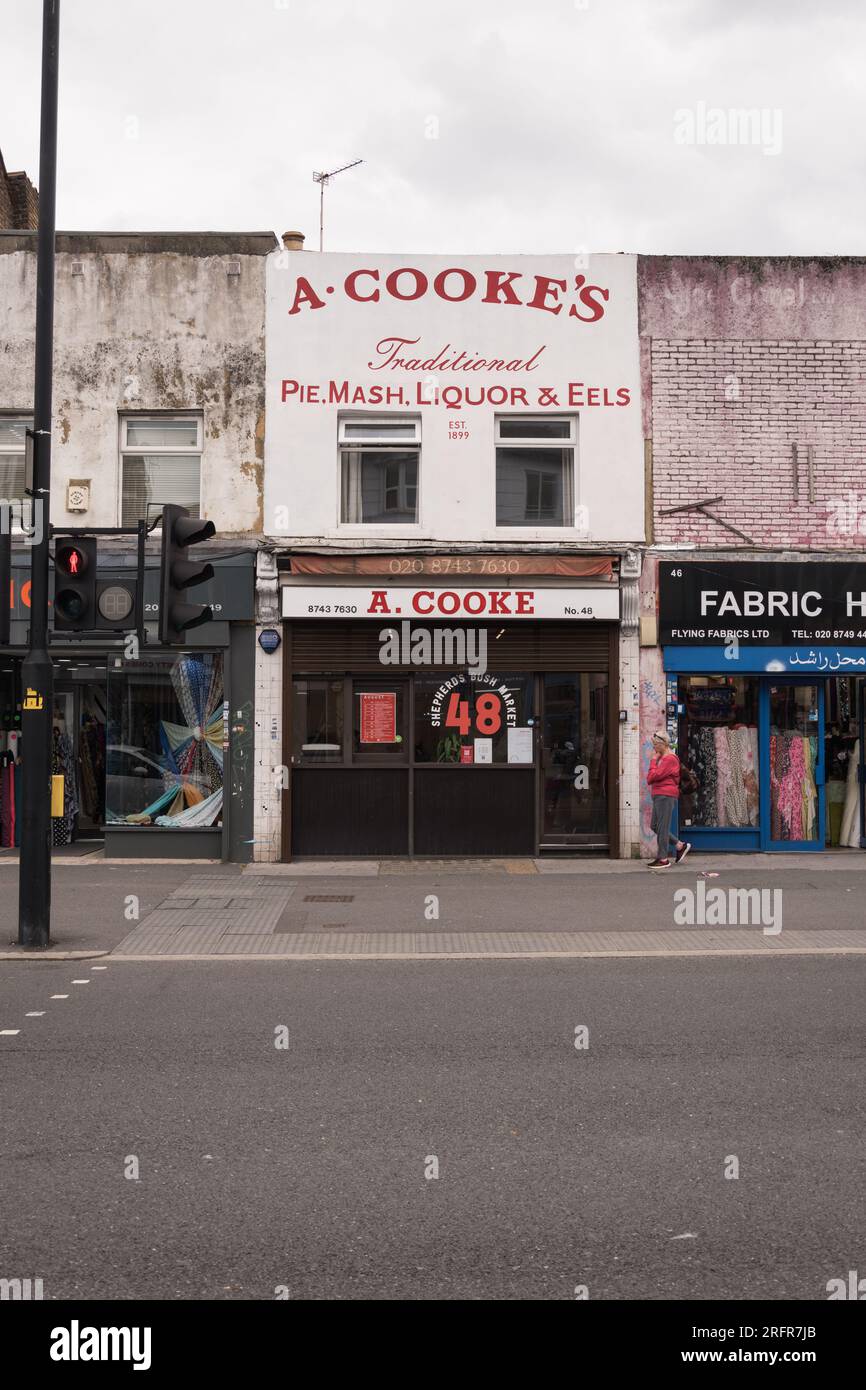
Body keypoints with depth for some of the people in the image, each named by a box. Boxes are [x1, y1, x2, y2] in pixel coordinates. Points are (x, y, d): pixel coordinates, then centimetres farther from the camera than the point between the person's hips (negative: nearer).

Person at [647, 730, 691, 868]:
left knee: (662, 827, -6)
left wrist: (653, 760, -8)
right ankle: (680, 846, 20)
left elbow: (653, 776, -19)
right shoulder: (662, 757, 18)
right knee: (655, 826, 14)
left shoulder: (669, 759, -13)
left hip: (665, 796, -10)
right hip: (659, 796, 10)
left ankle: (663, 859, -2)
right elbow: (650, 778, 15)